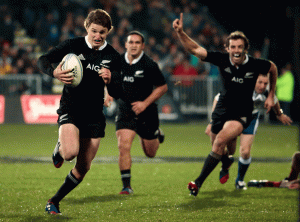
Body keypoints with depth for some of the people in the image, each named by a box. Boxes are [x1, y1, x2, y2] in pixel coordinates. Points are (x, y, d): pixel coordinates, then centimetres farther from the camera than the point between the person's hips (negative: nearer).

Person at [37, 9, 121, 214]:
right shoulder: (73, 45, -6)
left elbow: (116, 94, -2)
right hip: (70, 108, -3)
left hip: (94, 114, 3)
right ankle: (59, 149, 9)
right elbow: (43, 60, -6)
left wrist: (110, 80, -24)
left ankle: (55, 201, 24)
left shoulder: (113, 57, -1)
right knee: (71, 152, -29)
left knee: (84, 167, 4)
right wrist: (54, 72, -27)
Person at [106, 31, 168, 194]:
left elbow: (163, 87, -6)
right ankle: (126, 186, -10)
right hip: (125, 112, 2)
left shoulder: (149, 65, -14)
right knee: (123, 146, -17)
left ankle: (157, 134, 48)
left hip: (146, 113, -1)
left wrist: (145, 103, -14)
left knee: (150, 153, 13)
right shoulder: (118, 62, -4)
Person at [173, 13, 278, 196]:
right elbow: (195, 49, -13)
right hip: (222, 109, 3)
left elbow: (273, 68, 7)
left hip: (242, 114, -3)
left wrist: (271, 95, 11)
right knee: (217, 147, 14)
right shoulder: (222, 60, -13)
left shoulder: (256, 65, -15)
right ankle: (226, 163, 54)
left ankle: (199, 182, -22)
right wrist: (180, 32, -28)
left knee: (220, 141, -25)